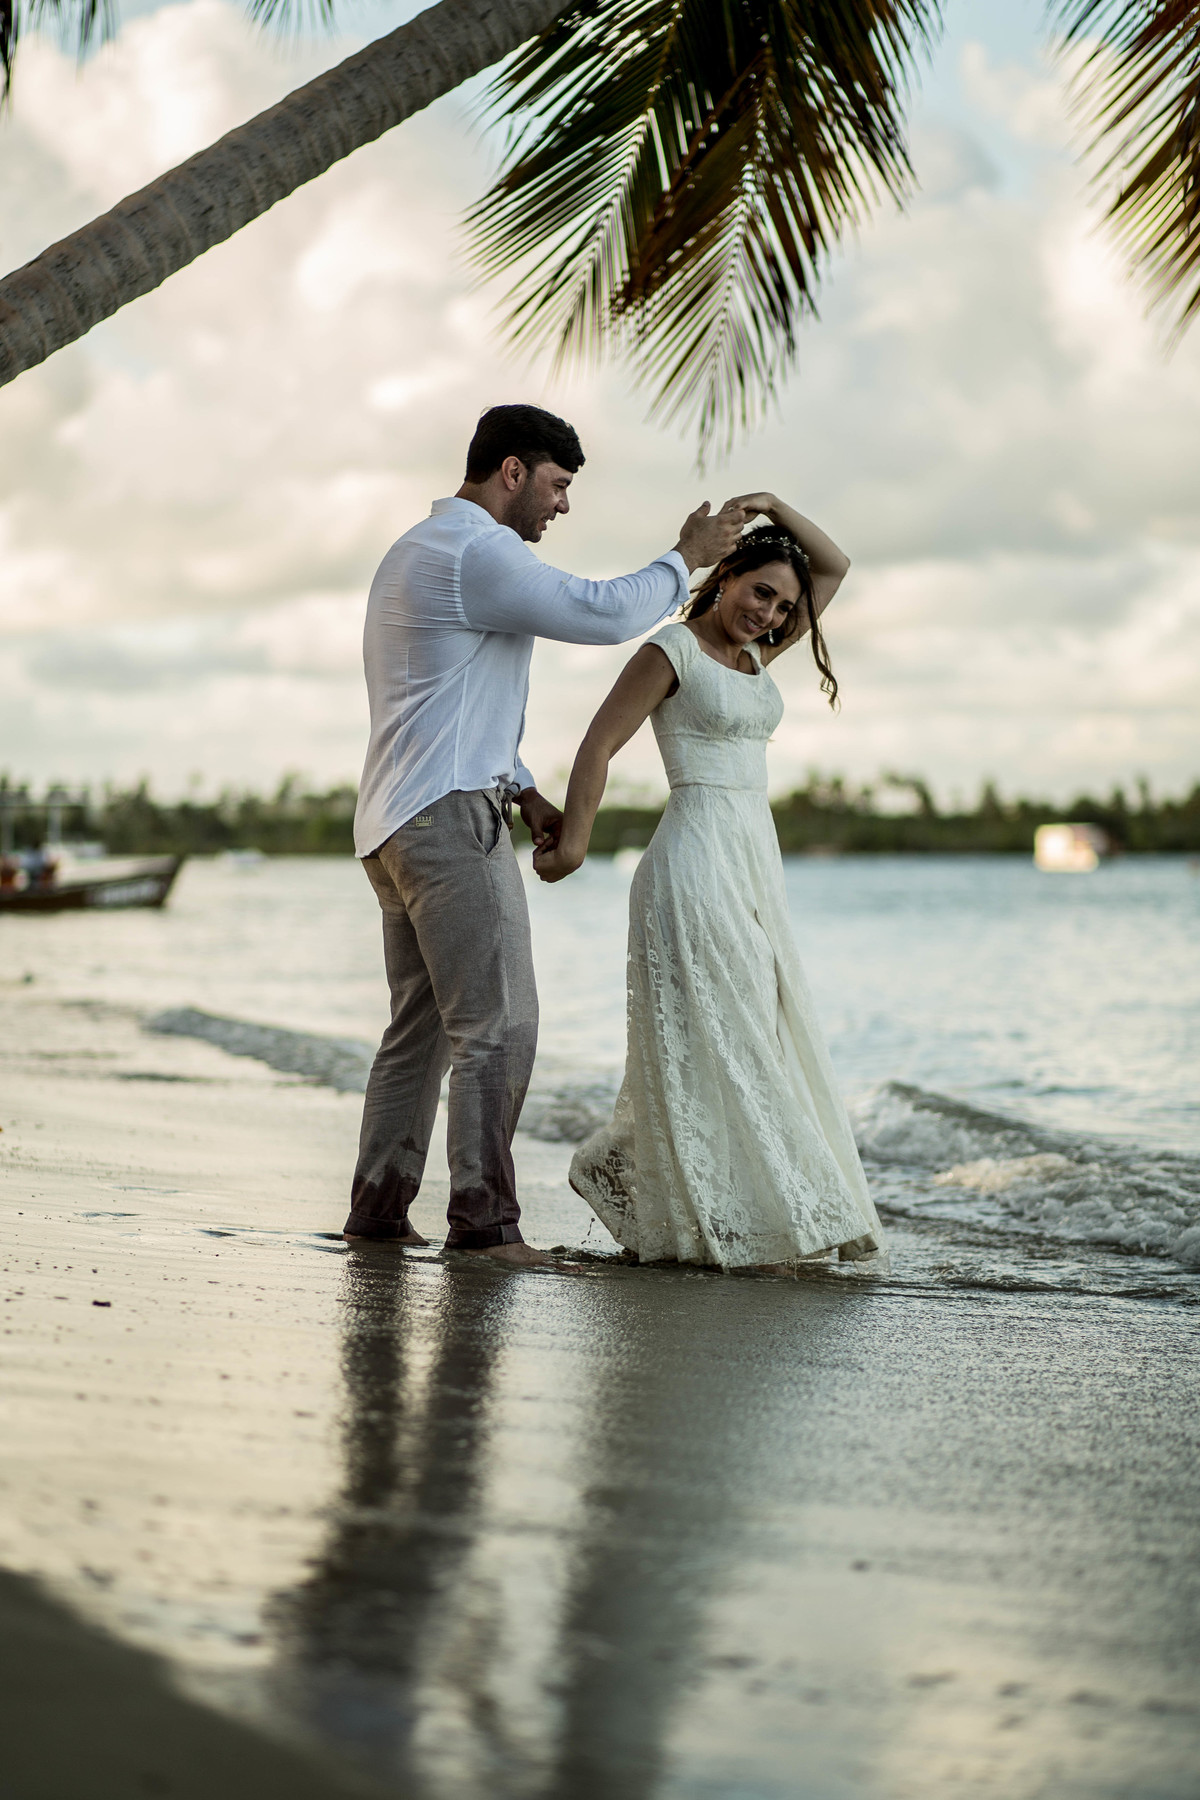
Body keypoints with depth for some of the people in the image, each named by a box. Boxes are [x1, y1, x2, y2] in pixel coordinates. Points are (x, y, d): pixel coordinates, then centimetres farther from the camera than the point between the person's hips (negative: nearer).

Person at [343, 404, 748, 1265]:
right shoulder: (478, 554, -13)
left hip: (399, 826, 11)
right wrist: (687, 557, -7)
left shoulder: (416, 553, 22)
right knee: (498, 1024, -10)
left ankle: (378, 1208, 13)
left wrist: (526, 792, 19)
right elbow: (604, 613, -22)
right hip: (451, 818, -11)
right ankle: (483, 1219, -12)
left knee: (421, 1028, 12)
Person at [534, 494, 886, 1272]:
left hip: (755, 861, 9)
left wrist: (773, 506, 5)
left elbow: (834, 567, 18)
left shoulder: (755, 655, 15)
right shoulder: (672, 653, -6)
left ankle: (621, 1170, 20)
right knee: (714, 1039, -7)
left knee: (766, 1031, 9)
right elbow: (598, 747, -9)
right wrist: (573, 839, -16)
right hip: (698, 854, -9)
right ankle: (740, 1226, -6)